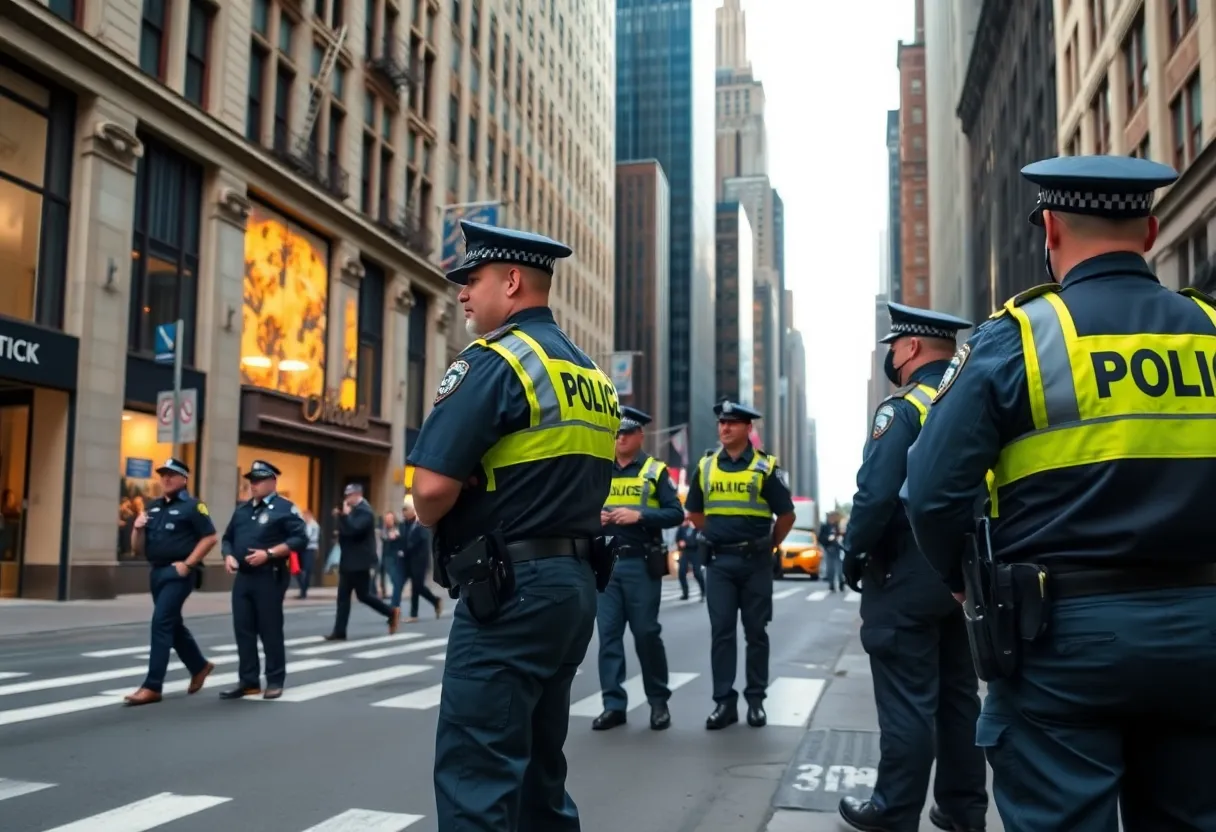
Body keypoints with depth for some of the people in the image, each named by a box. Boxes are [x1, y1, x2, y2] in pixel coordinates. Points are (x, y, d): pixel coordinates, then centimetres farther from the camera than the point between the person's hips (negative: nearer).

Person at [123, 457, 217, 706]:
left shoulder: (192, 506, -5)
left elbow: (210, 537, -11)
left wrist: (188, 564, -15)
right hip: (156, 572, 8)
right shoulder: (153, 508, 15)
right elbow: (138, 549, 16)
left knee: (161, 623, -13)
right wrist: (137, 529, -3)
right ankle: (199, 666, 35)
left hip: (178, 573, -8)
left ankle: (152, 686, -11)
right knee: (173, 624, 16)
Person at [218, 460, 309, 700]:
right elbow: (227, 537, 23)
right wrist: (228, 555, 1)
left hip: (270, 577, -7)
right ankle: (248, 681, 14)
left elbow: (300, 539, -13)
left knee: (270, 630, 0)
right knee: (243, 630, 6)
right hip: (242, 577, 7)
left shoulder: (284, 508, -5)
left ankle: (275, 681, 9)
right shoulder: (242, 509, 16)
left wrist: (268, 554, -19)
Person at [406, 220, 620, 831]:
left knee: (474, 774, -4)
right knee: (539, 766, 18)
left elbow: (432, 488, -20)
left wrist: (437, 525, 1)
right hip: (574, 582, 9)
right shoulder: (591, 375, 15)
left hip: (509, 591, -9)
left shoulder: (492, 362, -12)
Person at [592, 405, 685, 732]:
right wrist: (592, 518, -6)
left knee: (646, 633, 2)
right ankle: (613, 705, 8)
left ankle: (659, 701, 17)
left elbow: (676, 514, -5)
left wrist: (639, 515, -18)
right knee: (608, 633, 2)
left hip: (641, 564, -3)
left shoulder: (655, 471, 2)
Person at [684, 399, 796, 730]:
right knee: (721, 632, 1)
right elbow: (695, 513, 18)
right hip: (719, 561, 2)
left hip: (754, 561, -2)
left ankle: (756, 700, 15)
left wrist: (767, 546, 6)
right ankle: (724, 702, 5)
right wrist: (717, 538, 12)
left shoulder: (765, 467, -4)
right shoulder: (705, 466, 6)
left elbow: (786, 515, 1)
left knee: (755, 632, 5)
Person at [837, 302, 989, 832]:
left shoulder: (903, 409, -13)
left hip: (907, 573, -7)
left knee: (907, 699, 0)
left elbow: (876, 495, -21)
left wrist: (852, 555, -8)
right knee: (959, 692, 15)